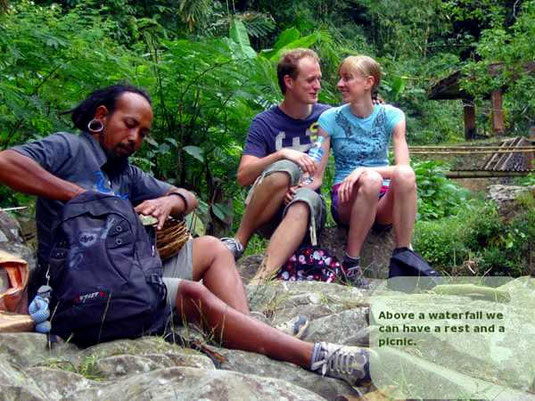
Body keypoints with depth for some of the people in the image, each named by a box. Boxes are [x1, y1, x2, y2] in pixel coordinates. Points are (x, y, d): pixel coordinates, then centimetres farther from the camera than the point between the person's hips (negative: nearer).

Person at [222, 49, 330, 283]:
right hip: (265, 213, -1)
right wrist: (281, 154, -25)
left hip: (308, 210, 1)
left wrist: (304, 187, -14)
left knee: (307, 198, -37)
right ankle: (239, 242, -23)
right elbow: (243, 176, -12)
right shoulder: (265, 123, 0)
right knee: (285, 169, -34)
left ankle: (260, 281, -54)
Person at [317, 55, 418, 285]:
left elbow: (404, 168, -12)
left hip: (384, 202, 1)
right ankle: (350, 264, -24)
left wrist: (362, 170, -28)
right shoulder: (330, 119, 0)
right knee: (371, 179, -35)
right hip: (346, 201, -1)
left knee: (405, 176, -32)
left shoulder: (391, 116, 1)